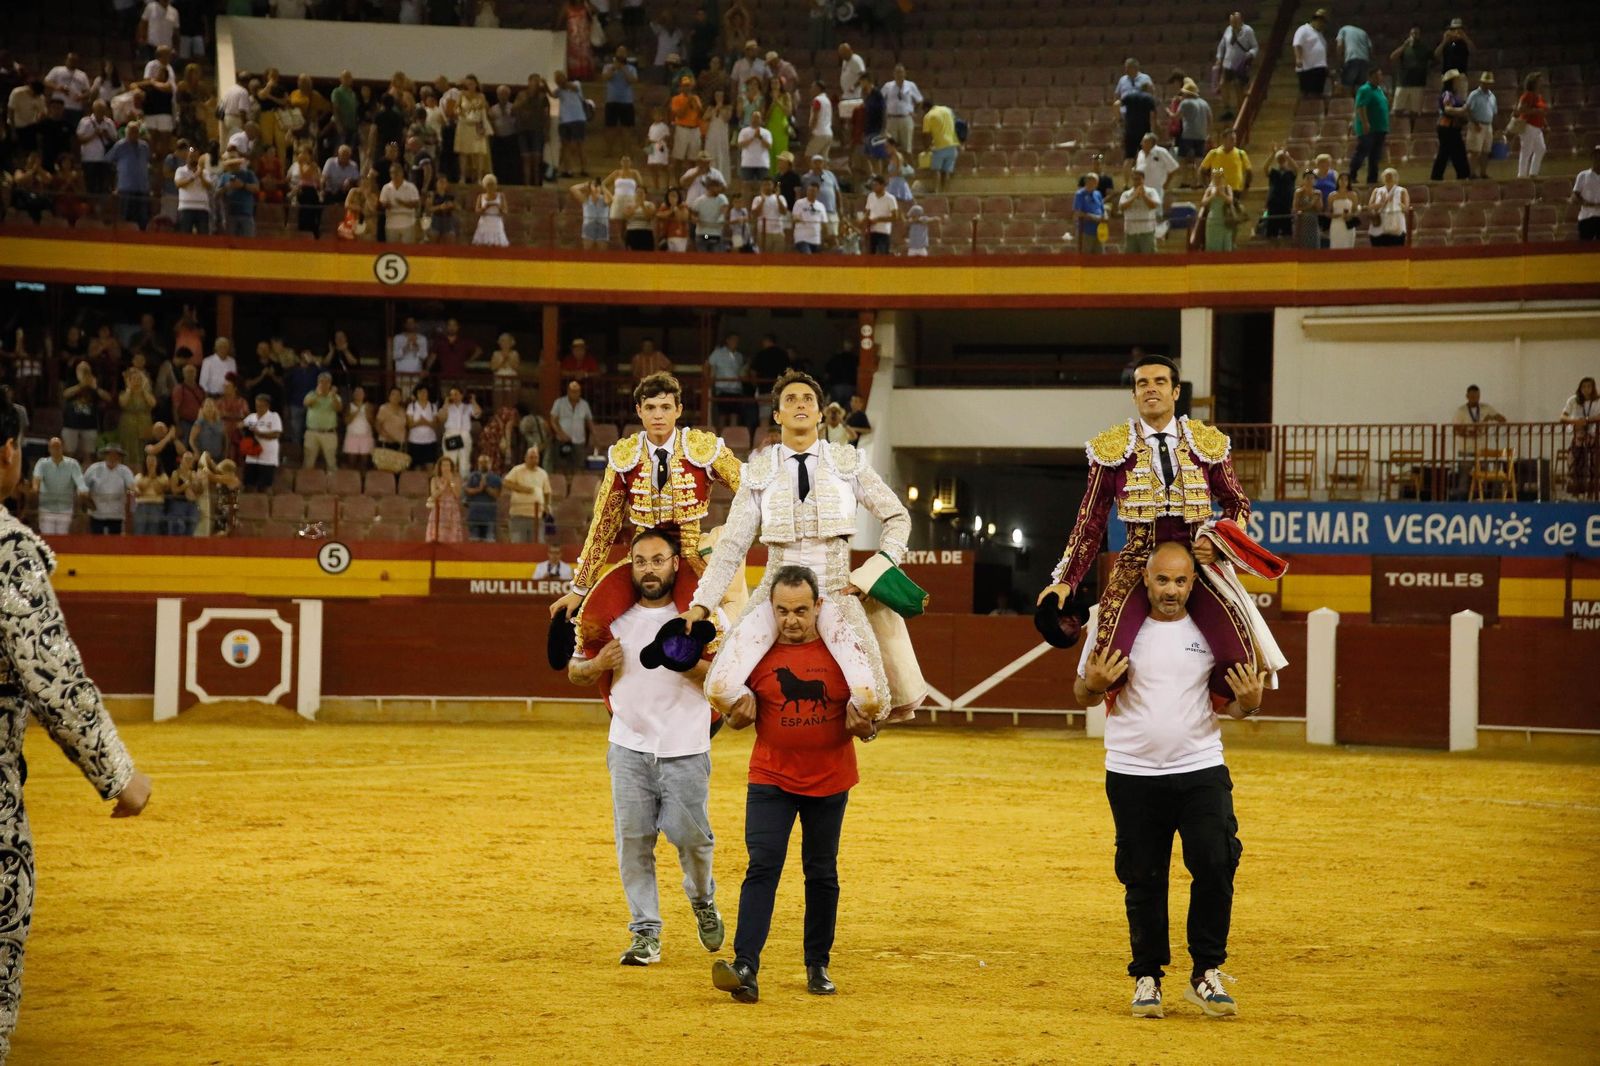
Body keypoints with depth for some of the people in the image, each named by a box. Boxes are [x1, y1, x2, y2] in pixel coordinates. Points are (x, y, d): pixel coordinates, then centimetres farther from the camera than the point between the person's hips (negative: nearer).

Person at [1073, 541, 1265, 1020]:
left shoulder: (1212, 631, 5)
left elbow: (1224, 703, 13)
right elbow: (1083, 695, 9)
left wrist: (1248, 703, -9)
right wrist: (1093, 684, -14)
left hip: (1201, 769, 0)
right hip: (1133, 774, 0)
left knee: (1216, 864, -12)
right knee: (1144, 879, 3)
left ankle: (1206, 974, -1)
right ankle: (1147, 977, 15)